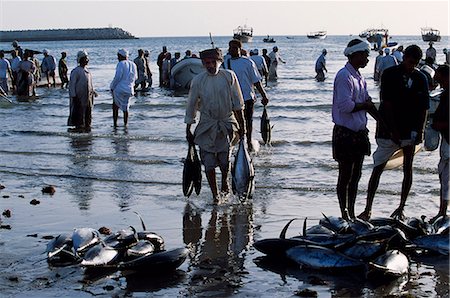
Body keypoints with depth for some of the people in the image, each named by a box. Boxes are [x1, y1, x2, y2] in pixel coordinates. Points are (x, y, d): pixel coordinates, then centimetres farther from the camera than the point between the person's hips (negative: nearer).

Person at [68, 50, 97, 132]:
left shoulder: (88, 70, 14)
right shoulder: (76, 71, -9)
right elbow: (71, 84, -10)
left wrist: (93, 91, 13)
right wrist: (73, 95, -15)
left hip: (88, 96, 7)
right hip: (79, 96, -7)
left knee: (88, 113, 8)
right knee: (78, 113, -4)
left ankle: (87, 126, 16)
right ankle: (78, 127, 2)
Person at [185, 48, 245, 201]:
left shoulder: (229, 76, -5)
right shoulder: (198, 80, -5)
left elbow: (237, 104, 3)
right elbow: (191, 106, 3)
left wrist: (241, 125, 5)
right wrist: (188, 130, 6)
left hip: (227, 124, 0)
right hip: (207, 125, 0)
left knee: (225, 160, 1)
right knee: (208, 162, -3)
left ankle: (225, 180, 34)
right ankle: (214, 194, 10)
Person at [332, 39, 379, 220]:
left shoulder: (359, 77, 13)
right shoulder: (344, 76, -15)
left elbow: (368, 103, 16)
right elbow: (345, 105, -24)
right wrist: (365, 105, -10)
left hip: (359, 133, 9)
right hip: (345, 134, -9)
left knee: (355, 176, 14)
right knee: (345, 176, 1)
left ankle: (352, 213, 24)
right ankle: (344, 214, 11)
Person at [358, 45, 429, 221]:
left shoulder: (421, 79, 4)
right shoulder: (390, 74, -6)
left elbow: (423, 108, 4)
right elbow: (387, 104, -10)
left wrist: (419, 131, -7)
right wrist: (394, 131, -14)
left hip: (411, 132, 3)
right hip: (388, 131, -3)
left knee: (408, 170, 5)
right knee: (377, 169, -1)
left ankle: (401, 208, 17)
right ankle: (368, 210, 4)